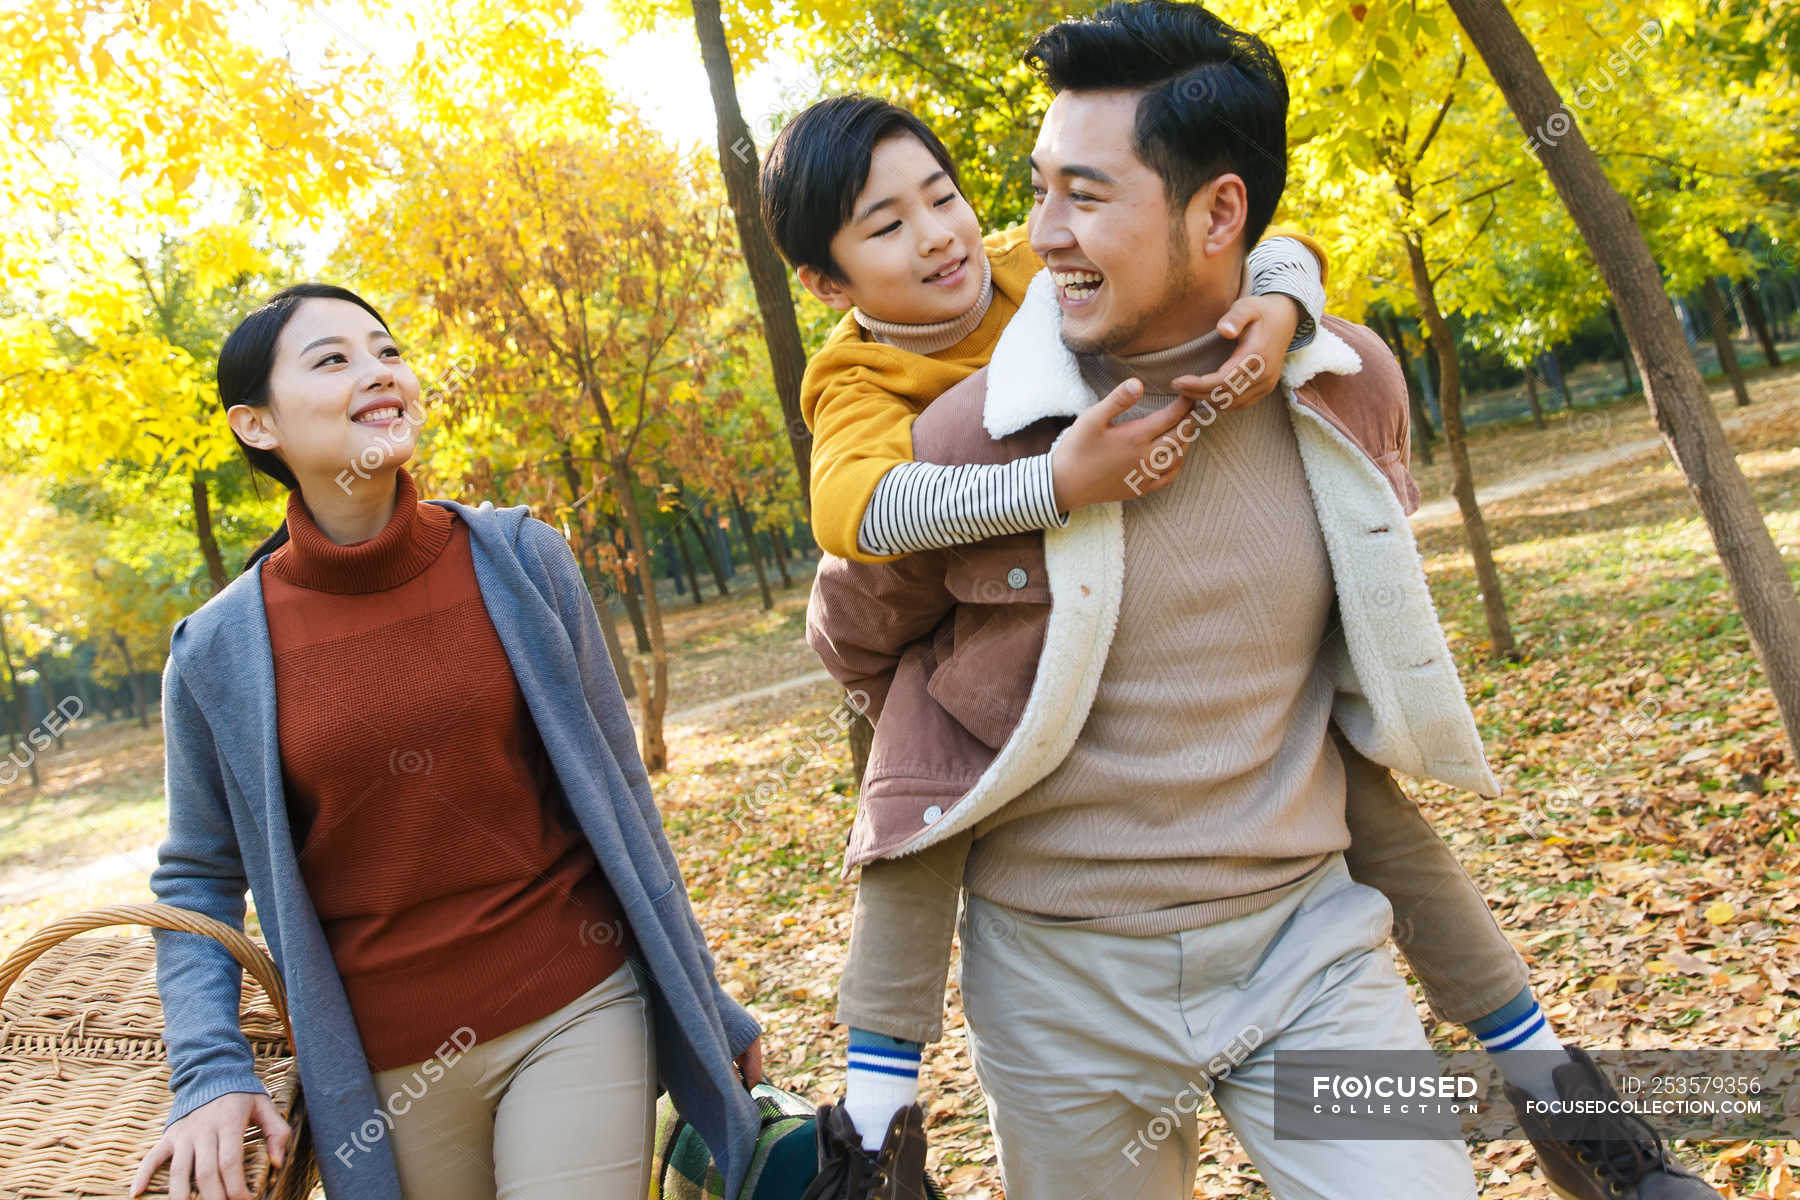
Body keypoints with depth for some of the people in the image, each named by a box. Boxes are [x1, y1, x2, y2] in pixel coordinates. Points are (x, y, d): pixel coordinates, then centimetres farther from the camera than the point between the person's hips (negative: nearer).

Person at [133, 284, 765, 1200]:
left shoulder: (519, 558, -5)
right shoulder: (217, 653, -5)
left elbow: (616, 794, 3)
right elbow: (197, 882, 7)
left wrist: (703, 1001, 7)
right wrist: (209, 1075, -7)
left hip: (579, 1013, 0)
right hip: (385, 1071, 1)